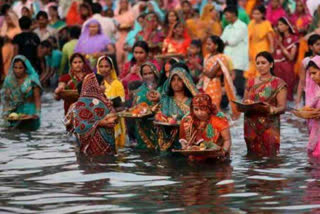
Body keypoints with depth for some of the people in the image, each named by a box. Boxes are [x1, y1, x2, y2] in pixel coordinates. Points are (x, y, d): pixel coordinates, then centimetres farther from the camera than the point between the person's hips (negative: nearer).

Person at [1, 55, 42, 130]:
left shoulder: (32, 80, -7)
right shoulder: (9, 80, 3)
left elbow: (37, 98, -7)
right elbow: (5, 98, 3)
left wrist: (37, 113, -19)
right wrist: (6, 112, -10)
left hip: (29, 112, -2)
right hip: (15, 111, 2)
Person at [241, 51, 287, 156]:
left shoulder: (278, 84, 0)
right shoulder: (251, 82, 13)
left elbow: (282, 107, -6)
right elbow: (244, 101, 17)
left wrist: (270, 109, -26)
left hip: (269, 126, -4)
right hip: (251, 126, 4)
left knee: (268, 156, -9)